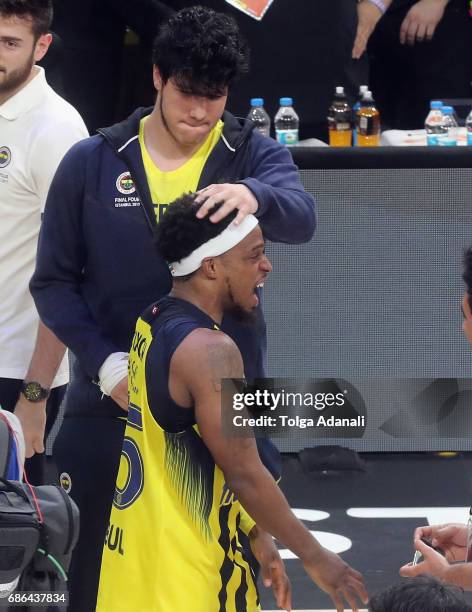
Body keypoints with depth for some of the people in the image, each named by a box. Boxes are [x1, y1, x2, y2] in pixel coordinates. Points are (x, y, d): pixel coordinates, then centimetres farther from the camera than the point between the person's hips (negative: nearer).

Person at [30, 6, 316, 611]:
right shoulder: (90, 163, 1)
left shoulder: (255, 156, -1)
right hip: (109, 403, 1)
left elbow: (300, 216, -22)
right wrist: (104, 360, -12)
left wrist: (254, 195, -44)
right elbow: (54, 281, 3)